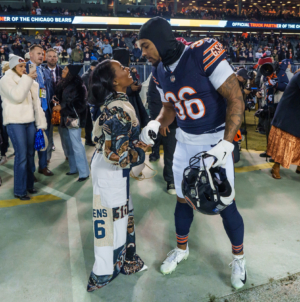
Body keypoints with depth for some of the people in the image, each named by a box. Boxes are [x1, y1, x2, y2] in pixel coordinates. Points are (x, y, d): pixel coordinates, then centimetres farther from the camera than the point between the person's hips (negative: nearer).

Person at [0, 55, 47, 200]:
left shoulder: (28, 81, 17)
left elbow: (36, 102, 14)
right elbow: (16, 96, -19)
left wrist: (41, 123, 9)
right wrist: (27, 79, -15)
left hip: (30, 121, 6)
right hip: (15, 122, -6)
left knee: (30, 154, 9)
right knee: (21, 156, -8)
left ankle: (29, 184, 22)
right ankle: (19, 190, 2)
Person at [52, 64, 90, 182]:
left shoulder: (77, 85, -14)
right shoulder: (64, 83, 12)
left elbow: (78, 103, -18)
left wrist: (62, 107, -13)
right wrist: (58, 102, 3)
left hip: (74, 118, -9)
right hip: (65, 118, 9)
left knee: (76, 145, -8)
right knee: (69, 144, 13)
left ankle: (84, 172, -1)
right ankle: (74, 168, 23)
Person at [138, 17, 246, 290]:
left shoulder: (203, 53, -23)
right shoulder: (160, 72, -2)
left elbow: (236, 99, -22)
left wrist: (226, 144, -28)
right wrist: (156, 125, -7)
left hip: (216, 141, -5)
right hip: (185, 142, 5)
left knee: (226, 204, 4)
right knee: (183, 200, 14)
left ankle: (239, 257, 31)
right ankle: (181, 249, 40)